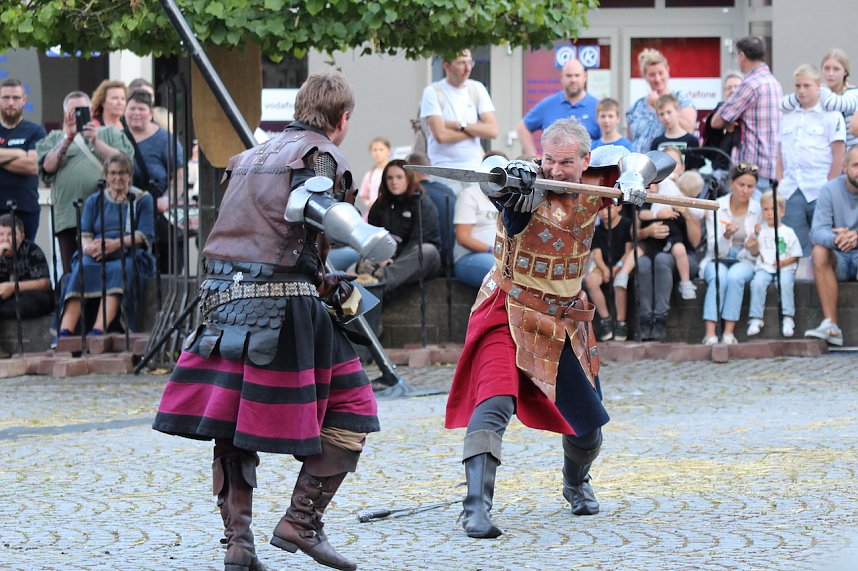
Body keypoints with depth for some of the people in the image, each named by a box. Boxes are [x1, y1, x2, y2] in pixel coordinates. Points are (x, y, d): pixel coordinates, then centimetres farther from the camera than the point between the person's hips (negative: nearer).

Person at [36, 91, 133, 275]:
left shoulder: (109, 134, 18)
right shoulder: (55, 138, 20)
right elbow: (48, 166, 2)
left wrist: (96, 141, -5)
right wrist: (68, 138, -4)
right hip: (68, 217, 1)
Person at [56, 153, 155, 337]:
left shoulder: (142, 200, 14)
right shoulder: (94, 201, 23)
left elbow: (146, 235, 0)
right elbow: (84, 233, 11)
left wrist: (116, 244, -17)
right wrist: (88, 246, -16)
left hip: (130, 256, -2)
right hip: (96, 257, 2)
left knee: (118, 271, -37)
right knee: (82, 268, -33)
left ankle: (98, 331, -53)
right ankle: (65, 332, -48)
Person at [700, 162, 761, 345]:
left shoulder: (758, 210, 2)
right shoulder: (716, 206, -1)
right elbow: (714, 248, -7)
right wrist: (726, 235, -27)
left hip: (744, 261, 1)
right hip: (717, 260, -1)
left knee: (735, 276, -34)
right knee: (719, 277, -35)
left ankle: (729, 333, -35)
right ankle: (710, 334, -42)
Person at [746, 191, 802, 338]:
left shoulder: (788, 232, 8)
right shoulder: (761, 231, 14)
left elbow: (795, 256, 7)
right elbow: (755, 253, 15)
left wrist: (784, 262, -12)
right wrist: (753, 245, -5)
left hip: (784, 268, -2)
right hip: (764, 267, 2)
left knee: (785, 283, -33)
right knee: (757, 283, -29)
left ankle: (788, 319, -30)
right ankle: (755, 319, -27)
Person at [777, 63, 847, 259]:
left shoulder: (831, 116, 1)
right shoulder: (788, 118, 17)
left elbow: (839, 157, -3)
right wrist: (779, 187, 7)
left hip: (819, 192, -4)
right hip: (791, 193, 4)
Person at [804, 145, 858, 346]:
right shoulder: (830, 190, -6)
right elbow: (817, 231, -16)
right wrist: (835, 239, -40)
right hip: (839, 260, 2)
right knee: (819, 251, -30)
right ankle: (830, 325, -35)